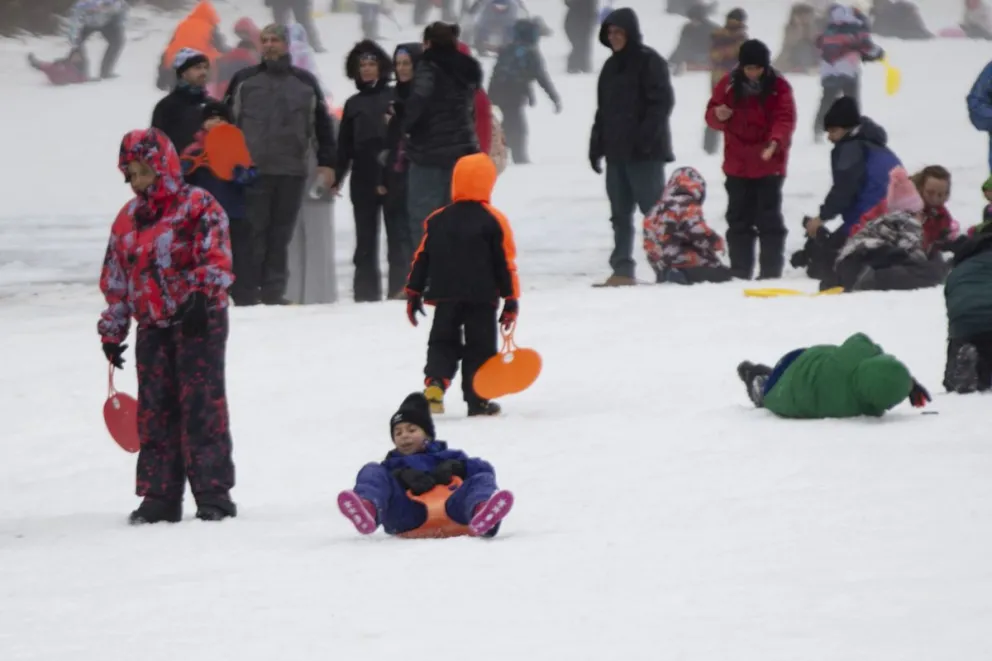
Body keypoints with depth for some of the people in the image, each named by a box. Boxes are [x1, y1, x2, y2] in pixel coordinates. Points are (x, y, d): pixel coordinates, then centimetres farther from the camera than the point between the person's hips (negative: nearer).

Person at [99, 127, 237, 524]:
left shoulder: (198, 206, -5)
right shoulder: (128, 220, 14)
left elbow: (215, 259, -14)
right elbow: (115, 280, 19)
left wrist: (200, 296, -27)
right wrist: (113, 330, 18)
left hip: (198, 320, -6)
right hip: (153, 328, 6)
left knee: (202, 405, -7)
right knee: (155, 411, 5)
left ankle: (213, 494, -5)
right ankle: (160, 497, 10)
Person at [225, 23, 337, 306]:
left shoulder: (305, 82, 11)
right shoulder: (244, 80, 7)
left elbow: (322, 124, 13)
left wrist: (327, 163, 7)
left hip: (292, 171, 2)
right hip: (253, 169, -2)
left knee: (281, 235, 3)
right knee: (253, 233, -5)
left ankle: (273, 291, 6)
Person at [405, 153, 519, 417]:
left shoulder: (436, 220, 4)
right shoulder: (493, 221, -5)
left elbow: (422, 259, 6)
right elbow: (505, 263, -5)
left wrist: (413, 294, 13)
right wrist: (511, 300, 0)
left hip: (445, 296, 3)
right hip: (482, 298, -3)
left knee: (442, 344, 11)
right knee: (480, 347, 6)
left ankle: (434, 383, -12)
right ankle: (477, 400, 3)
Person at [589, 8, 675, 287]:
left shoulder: (650, 62, -6)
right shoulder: (611, 67, 17)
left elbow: (663, 102, -13)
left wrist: (645, 138, -21)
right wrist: (596, 146, 14)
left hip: (645, 152, -8)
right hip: (616, 152, 8)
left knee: (653, 212, -7)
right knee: (620, 214, 7)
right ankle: (622, 269, 10)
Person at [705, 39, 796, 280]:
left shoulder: (779, 87, -8)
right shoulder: (728, 85, 1)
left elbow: (785, 119, -15)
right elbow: (712, 115, 6)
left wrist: (775, 142, -34)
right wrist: (718, 115, -19)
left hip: (769, 165, -4)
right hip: (737, 165, 4)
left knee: (768, 219, -3)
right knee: (738, 220, 9)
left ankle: (771, 271, 1)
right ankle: (740, 271, 15)